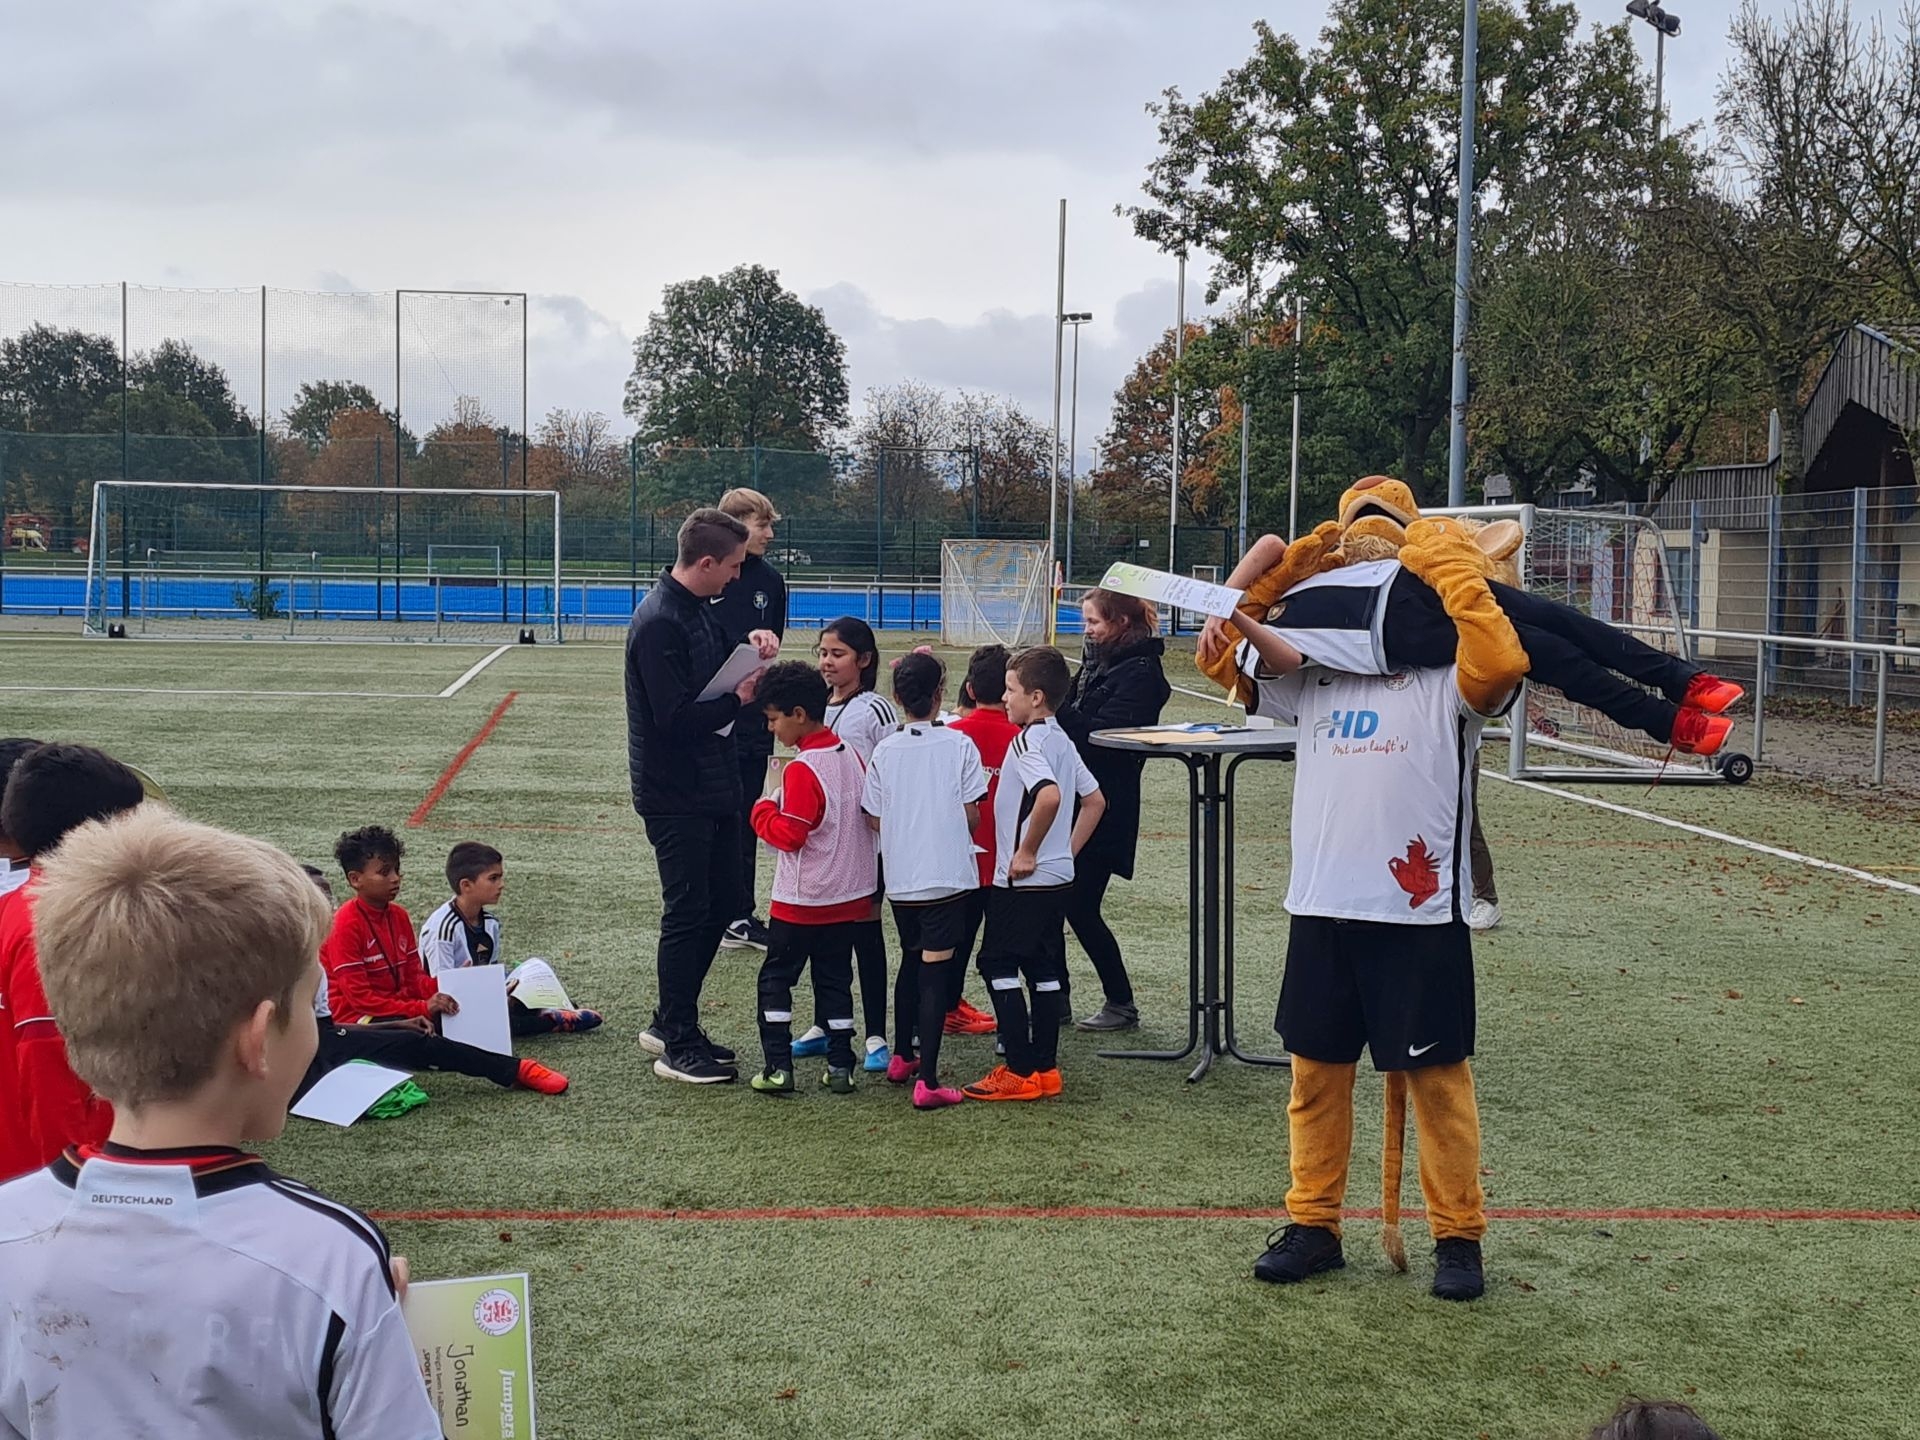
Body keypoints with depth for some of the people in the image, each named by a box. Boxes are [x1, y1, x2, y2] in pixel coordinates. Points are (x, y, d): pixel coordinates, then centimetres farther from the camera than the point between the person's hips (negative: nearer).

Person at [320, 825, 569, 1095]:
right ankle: (515, 1070, -42)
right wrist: (421, 1009, -23)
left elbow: (415, 978, 9)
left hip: (399, 1008, 10)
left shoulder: (398, 916, 8)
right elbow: (358, 996, -19)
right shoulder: (346, 924, -16)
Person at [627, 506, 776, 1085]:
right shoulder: (659, 622, -20)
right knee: (688, 914, -2)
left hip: (711, 786, 10)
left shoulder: (700, 609, 10)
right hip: (675, 794, -10)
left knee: (724, 904, 15)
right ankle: (678, 1047, 10)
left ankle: (671, 1023, 28)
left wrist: (748, 653, 1)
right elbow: (676, 718, -24)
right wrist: (739, 699, -15)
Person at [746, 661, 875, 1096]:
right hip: (850, 896, 7)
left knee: (775, 979, 6)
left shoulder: (801, 770, -20)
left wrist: (763, 813, -4)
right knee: (835, 980, 13)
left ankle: (779, 1067, 2)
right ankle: (840, 1066, 13)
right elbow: (869, 818, 15)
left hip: (802, 901, -7)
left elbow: (789, 834, -21)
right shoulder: (851, 756, 4)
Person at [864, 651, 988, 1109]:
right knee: (936, 969, -4)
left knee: (911, 960, 22)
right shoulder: (959, 745, -7)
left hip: (900, 878, 3)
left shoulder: (885, 751, -1)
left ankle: (902, 1057, 35)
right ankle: (927, 1081, -9)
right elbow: (972, 814, -6)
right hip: (947, 875, -3)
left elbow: (876, 819, 2)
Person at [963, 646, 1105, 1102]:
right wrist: (1068, 850, 16)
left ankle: (1021, 1073, -4)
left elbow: (1050, 794, -34)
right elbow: (1095, 800, 19)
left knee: (997, 964, -3)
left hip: (1023, 880, -9)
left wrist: (1027, 851, -24)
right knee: (1044, 969, 12)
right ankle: (1045, 1068, 16)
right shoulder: (1061, 741, 12)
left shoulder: (1028, 741, -17)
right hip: (1057, 876, 9)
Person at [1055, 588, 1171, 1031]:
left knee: (1081, 907, -4)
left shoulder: (1140, 672, -12)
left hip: (1103, 807, -8)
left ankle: (1121, 1003, 10)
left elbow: (1099, 735, -22)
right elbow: (1075, 725, 12)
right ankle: (1056, 996, 19)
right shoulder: (1096, 664, 15)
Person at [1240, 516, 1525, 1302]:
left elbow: (1503, 662, -21)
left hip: (1419, 918, -4)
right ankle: (1313, 1223, 24)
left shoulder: (1446, 685, -2)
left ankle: (1458, 1234, 17)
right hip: (1321, 913, 5)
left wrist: (1453, 568, -19)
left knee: (1436, 1075, 5)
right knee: (1316, 1070, 11)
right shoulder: (1316, 680, 12)